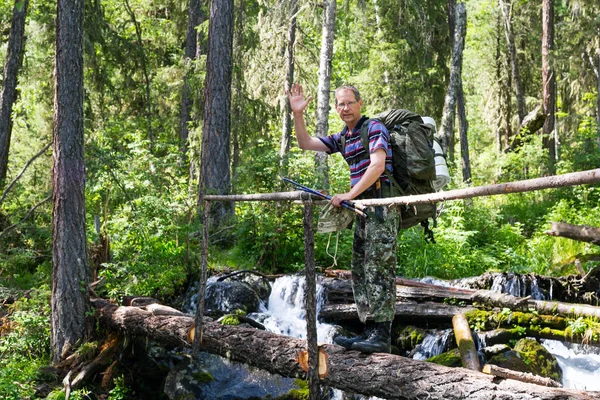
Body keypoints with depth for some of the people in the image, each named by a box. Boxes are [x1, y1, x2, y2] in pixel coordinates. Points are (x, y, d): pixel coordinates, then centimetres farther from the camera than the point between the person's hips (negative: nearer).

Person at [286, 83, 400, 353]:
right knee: (360, 270, 7)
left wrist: (349, 195, -17)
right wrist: (297, 115, 7)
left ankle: (382, 335, -15)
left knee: (378, 269, -13)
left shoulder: (374, 127, -5)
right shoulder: (342, 138, 19)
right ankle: (369, 331, 11)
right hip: (362, 206, 9)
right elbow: (306, 144, 21)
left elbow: (377, 164, -16)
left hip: (381, 202, -9)